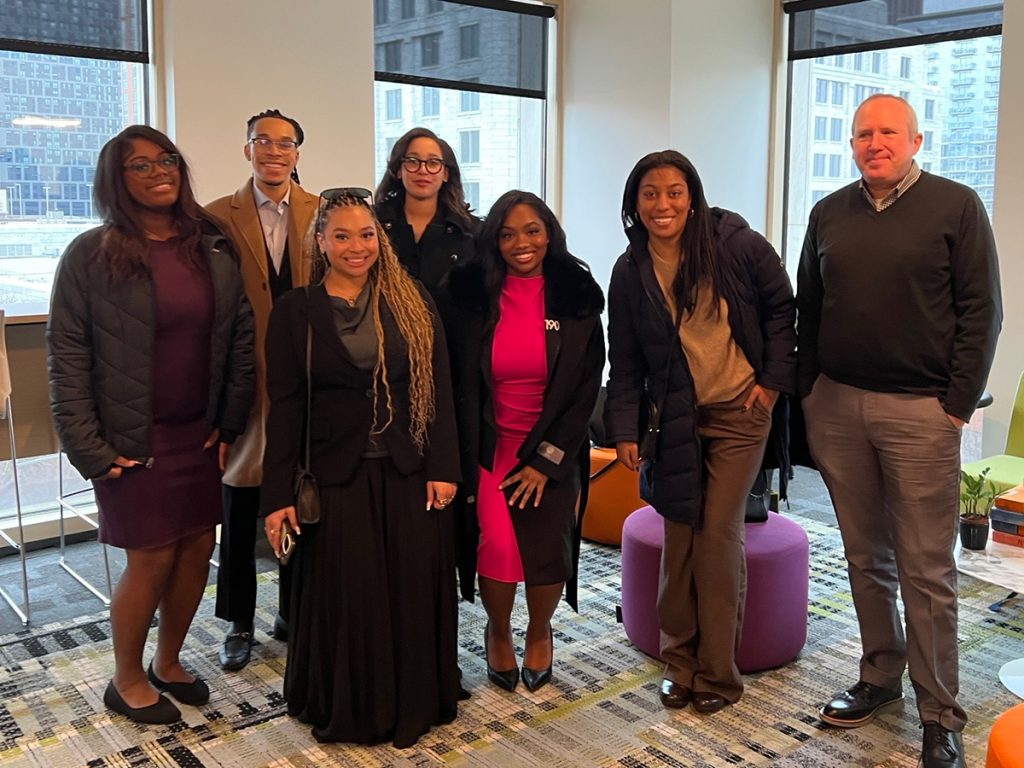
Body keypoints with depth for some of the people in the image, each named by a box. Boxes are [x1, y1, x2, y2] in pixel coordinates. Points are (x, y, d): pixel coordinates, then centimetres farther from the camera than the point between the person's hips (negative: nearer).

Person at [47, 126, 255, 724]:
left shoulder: (214, 248, 4)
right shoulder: (91, 255, -6)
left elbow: (241, 337, 4)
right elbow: (68, 356, -7)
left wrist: (229, 423, 0)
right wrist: (88, 447, -11)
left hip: (200, 433, 4)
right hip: (134, 440, -4)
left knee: (199, 547, 9)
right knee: (152, 558, 2)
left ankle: (169, 662, 33)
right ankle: (127, 680, 26)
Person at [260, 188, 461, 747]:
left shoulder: (412, 302, 3)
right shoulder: (295, 311, 0)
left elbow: (439, 389, 1)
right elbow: (285, 406, -2)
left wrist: (444, 467, -6)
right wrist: (277, 494, -6)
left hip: (411, 471, 1)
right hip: (337, 474, -1)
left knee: (413, 592, 7)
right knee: (347, 597, 6)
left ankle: (413, 705, 28)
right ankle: (348, 709, 28)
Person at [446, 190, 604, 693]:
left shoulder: (576, 298, -3)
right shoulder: (470, 294, -3)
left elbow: (587, 386, -2)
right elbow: (460, 383, 0)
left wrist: (546, 458, -7)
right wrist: (466, 459, -5)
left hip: (553, 448, 0)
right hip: (489, 446, 0)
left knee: (548, 551, -4)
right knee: (497, 545, -14)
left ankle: (539, 632, 30)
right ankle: (498, 633, 18)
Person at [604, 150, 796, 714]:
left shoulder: (736, 244, -10)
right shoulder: (630, 272, -2)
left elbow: (782, 308, 1)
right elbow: (625, 362, 2)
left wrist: (775, 378, -5)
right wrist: (624, 431, -5)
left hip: (739, 413, -2)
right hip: (674, 419, 2)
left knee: (718, 534, -3)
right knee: (678, 535, 5)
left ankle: (718, 672, 11)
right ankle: (679, 661, 22)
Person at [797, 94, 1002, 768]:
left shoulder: (956, 206, 0)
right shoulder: (829, 214, 12)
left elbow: (981, 310, -2)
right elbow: (807, 308, 16)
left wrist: (958, 402, -8)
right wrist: (808, 391, 10)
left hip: (919, 411, -4)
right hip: (837, 407, 4)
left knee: (926, 569, 0)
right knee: (866, 556, 12)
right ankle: (879, 678, 27)